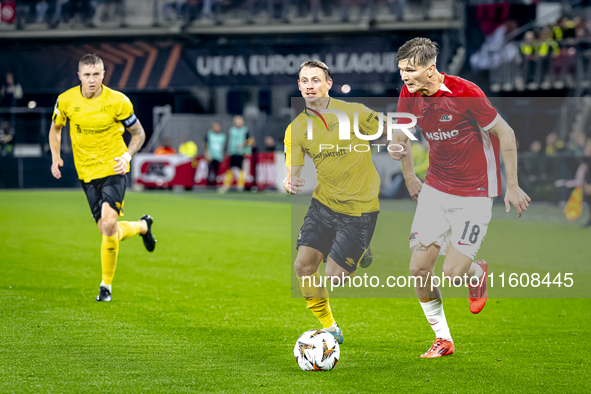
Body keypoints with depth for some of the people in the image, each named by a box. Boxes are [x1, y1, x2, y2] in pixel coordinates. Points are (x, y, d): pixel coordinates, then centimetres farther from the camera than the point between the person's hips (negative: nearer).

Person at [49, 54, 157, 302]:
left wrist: (127, 156, -14)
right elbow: (56, 127, 15)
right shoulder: (66, 101, -4)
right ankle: (142, 226, 37)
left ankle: (106, 285, 2)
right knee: (108, 231, 2)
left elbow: (138, 133, 2)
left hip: (113, 170, -3)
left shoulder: (118, 101, -11)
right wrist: (55, 157, 1)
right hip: (87, 173, 3)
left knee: (109, 224, -22)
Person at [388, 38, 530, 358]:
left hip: (475, 193, -5)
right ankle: (443, 339, 16)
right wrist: (409, 178, 18)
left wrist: (512, 186, -8)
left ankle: (477, 272, 26)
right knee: (419, 269, -4)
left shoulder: (465, 93, -21)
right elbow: (399, 136, 16)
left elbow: (505, 134, -12)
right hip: (435, 189, 5)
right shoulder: (409, 94, -5)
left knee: (453, 274, -12)